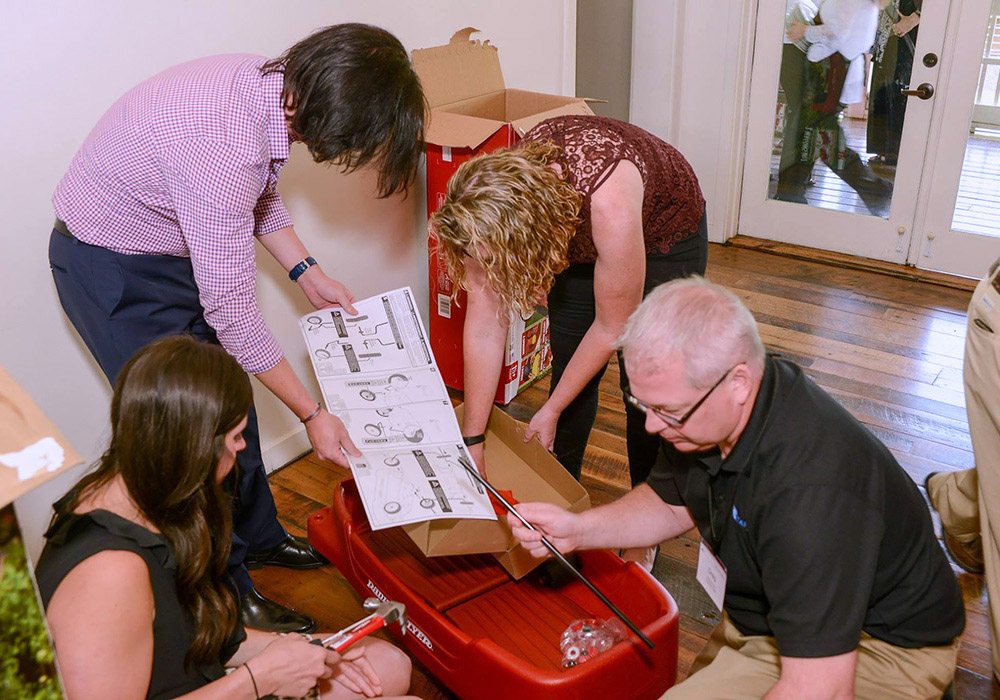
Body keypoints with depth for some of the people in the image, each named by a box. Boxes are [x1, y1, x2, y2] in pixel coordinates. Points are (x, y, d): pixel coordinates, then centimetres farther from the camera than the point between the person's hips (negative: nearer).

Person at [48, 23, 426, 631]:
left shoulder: (269, 82, -12)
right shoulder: (223, 148, -38)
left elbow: (259, 192, 10)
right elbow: (231, 311, -30)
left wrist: (307, 273, 4)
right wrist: (312, 414, -21)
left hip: (178, 249, 9)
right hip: (113, 267, -8)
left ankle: (258, 535, 37)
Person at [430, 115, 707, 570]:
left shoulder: (609, 204, -45)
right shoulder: (495, 197, -31)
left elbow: (612, 328, -29)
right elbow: (484, 325, -23)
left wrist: (551, 410, -17)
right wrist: (472, 443, -18)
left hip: (665, 235, -4)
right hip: (577, 238, 4)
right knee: (569, 370, 1)